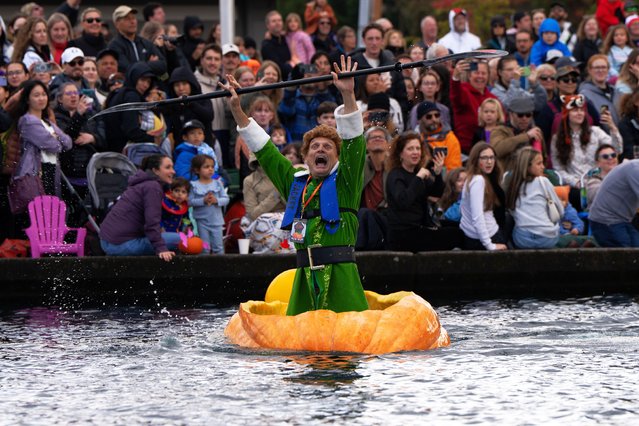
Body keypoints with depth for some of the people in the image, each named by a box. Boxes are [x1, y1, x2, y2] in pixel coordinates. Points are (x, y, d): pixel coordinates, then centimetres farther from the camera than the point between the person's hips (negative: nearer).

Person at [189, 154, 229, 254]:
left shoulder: (217, 183, 3)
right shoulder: (194, 186, -3)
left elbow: (226, 199, 2)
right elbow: (190, 201, -9)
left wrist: (217, 200, -16)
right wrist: (203, 201, -19)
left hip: (216, 220, 2)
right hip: (202, 220, -2)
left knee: (218, 246, 4)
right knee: (204, 247, 4)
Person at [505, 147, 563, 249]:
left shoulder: (512, 184, 10)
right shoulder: (542, 182, -1)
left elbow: (512, 212, 9)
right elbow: (560, 211, 6)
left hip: (521, 240, 2)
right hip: (546, 238, -2)